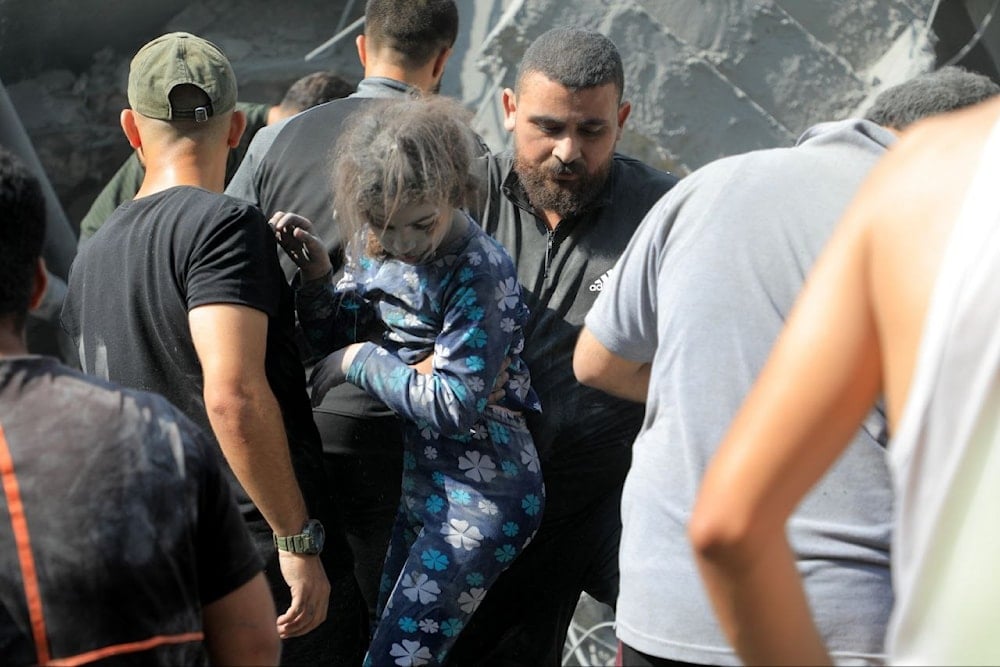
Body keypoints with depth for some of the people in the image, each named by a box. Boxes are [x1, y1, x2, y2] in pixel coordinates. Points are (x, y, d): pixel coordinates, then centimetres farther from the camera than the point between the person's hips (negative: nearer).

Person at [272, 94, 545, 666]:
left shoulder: (481, 271, -22)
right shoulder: (378, 248, 0)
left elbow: (456, 404, -26)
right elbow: (334, 338, 12)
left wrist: (360, 361, -16)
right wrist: (317, 274, -7)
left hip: (480, 504, -9)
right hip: (423, 487, 9)